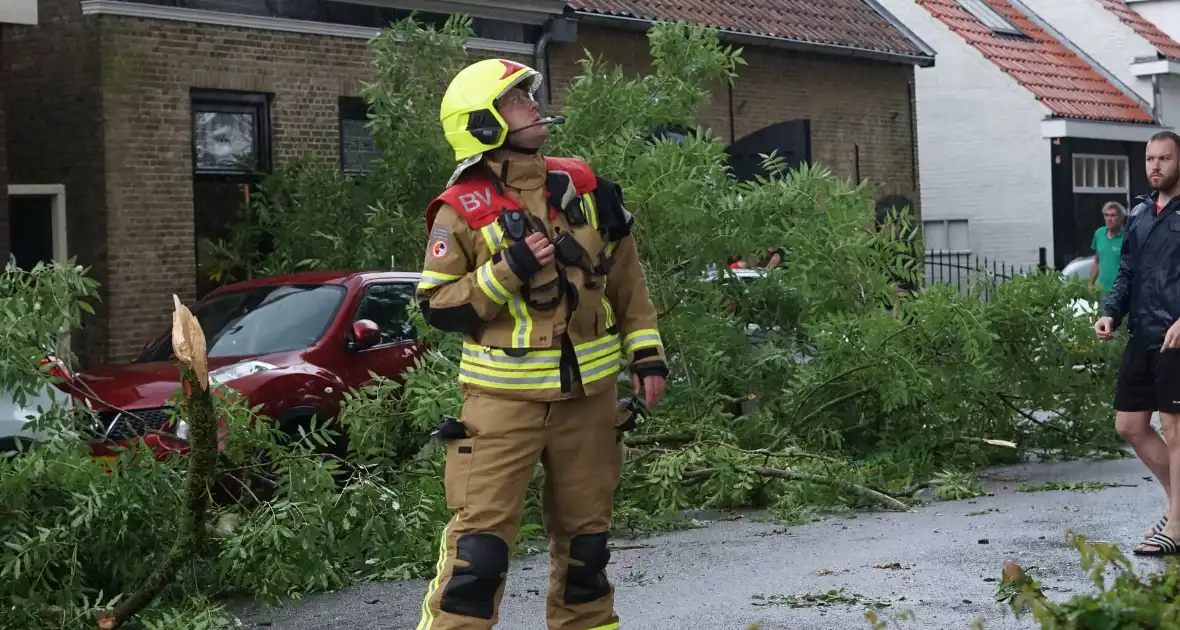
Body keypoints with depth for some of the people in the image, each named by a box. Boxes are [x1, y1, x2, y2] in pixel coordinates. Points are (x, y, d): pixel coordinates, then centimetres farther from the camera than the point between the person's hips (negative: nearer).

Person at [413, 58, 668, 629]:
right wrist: (508, 271, -20)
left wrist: (647, 353, 9)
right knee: (480, 540, -9)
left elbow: (626, 280, 14)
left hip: (588, 393, 5)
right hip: (506, 396, -5)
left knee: (585, 535, 15)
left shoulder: (582, 187, 6)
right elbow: (437, 306, -9)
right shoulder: (463, 210, -8)